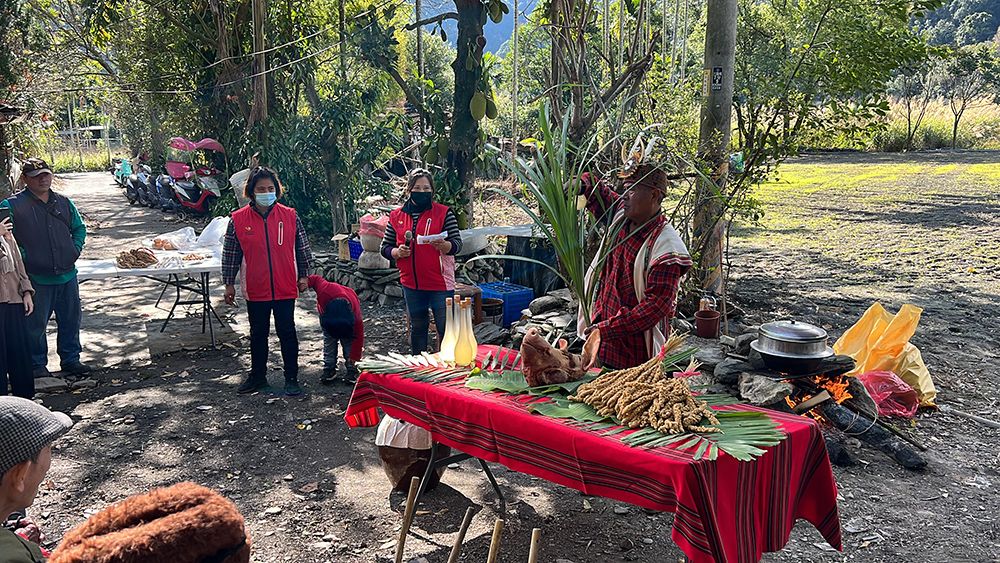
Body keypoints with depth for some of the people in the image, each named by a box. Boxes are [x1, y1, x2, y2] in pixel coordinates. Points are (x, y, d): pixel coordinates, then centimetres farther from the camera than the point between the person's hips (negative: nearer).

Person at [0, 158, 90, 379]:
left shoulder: (64, 202, 9)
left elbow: (79, 228, 20)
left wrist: (75, 249, 6)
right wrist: (24, 257, -13)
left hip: (67, 274, 4)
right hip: (36, 278, -4)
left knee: (71, 320, 12)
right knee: (35, 324, 4)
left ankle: (71, 359, 25)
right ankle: (37, 364, 19)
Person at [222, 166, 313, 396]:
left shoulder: (290, 216, -3)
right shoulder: (238, 220, -4)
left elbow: (302, 248, 6)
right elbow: (230, 255, 3)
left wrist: (303, 276, 6)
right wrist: (229, 284, 4)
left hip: (285, 289, -1)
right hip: (255, 290, 1)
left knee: (287, 333, 6)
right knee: (258, 334, 15)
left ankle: (291, 378, 18)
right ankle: (257, 376, 30)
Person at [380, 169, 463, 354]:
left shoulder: (444, 213, -3)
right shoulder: (396, 216, 7)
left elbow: (457, 244, -8)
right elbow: (385, 247, 11)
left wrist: (443, 245, -29)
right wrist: (397, 252, -11)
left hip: (440, 283, -4)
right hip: (411, 284, 4)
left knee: (446, 329, -1)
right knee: (417, 329, 18)